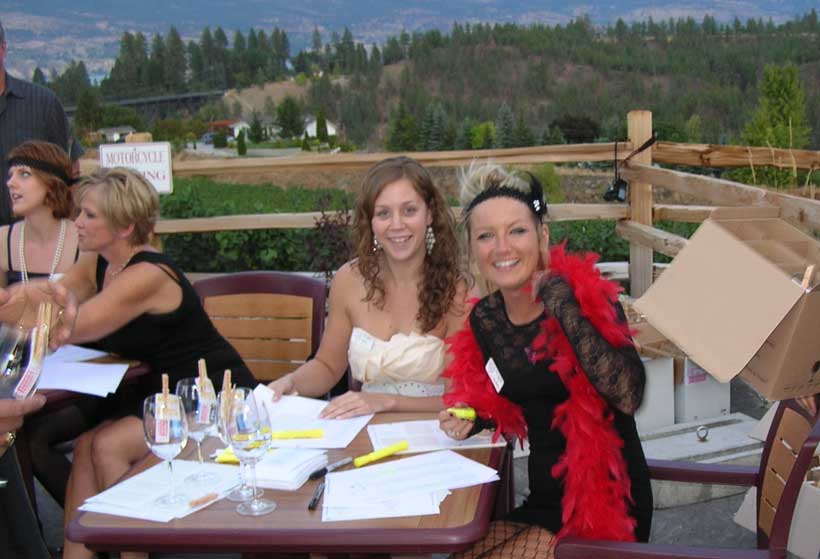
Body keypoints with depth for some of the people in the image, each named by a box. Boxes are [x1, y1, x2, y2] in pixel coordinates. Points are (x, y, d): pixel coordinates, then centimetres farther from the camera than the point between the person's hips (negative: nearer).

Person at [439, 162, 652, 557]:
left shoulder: (588, 296, -15)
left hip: (607, 506, -6)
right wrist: (472, 419, -3)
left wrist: (565, 306, -29)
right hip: (544, 501, 6)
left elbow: (627, 396, -31)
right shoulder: (484, 319, 1)